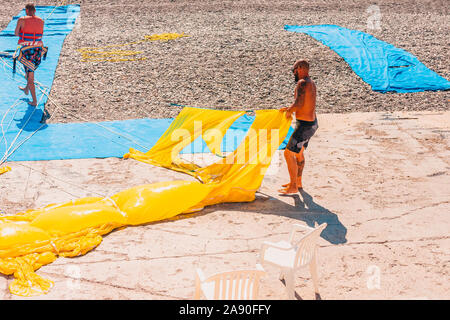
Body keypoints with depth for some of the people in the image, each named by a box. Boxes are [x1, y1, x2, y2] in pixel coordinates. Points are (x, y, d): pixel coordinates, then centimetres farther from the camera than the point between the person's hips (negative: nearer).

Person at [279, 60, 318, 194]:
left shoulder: (302, 83, -20)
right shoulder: (311, 83, 10)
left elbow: (299, 103, -32)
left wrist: (289, 111, -14)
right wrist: (289, 108, 14)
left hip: (305, 126, -10)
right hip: (312, 123, 10)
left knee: (289, 153, -3)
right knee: (299, 153, 24)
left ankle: (293, 187, 5)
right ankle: (298, 182, 38)